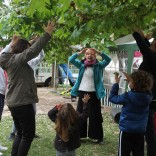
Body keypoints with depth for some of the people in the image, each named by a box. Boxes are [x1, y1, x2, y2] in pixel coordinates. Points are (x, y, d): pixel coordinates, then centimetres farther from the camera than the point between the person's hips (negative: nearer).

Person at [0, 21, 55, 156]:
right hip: (22, 103, -10)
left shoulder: (11, 60, 13)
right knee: (28, 135, -1)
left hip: (14, 103, 10)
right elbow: (33, 51, -27)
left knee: (21, 134, 18)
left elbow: (30, 51, 25)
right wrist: (47, 35, -27)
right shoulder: (17, 59, -15)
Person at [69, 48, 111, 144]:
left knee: (95, 115, 3)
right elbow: (71, 60, -7)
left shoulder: (98, 65, -1)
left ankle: (96, 136, 10)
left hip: (94, 93, -2)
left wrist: (99, 52, -25)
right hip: (82, 92, 2)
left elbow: (108, 60, -15)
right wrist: (80, 53, -19)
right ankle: (79, 134, 19)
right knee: (80, 114, 8)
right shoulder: (81, 64, 3)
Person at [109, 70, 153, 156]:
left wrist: (116, 83, -2)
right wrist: (130, 80, 8)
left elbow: (112, 98, -8)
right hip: (140, 131, 5)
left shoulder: (127, 97, -20)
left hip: (126, 130, -4)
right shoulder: (148, 96, -8)